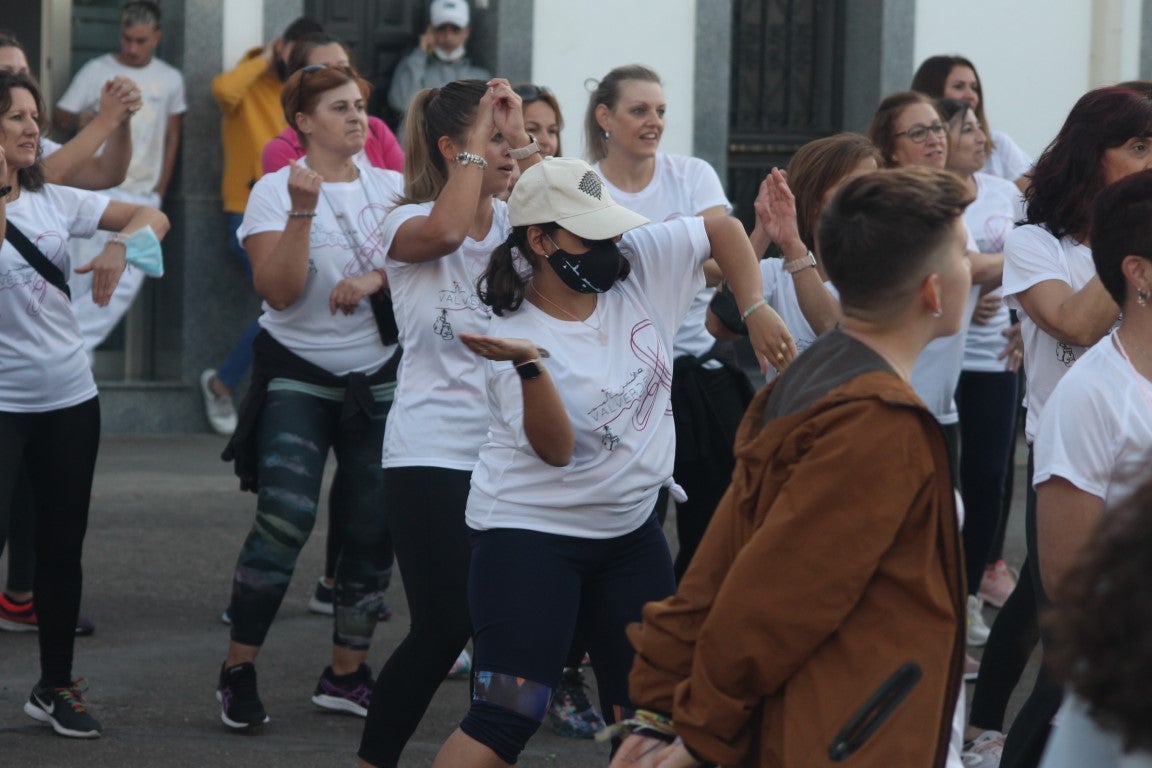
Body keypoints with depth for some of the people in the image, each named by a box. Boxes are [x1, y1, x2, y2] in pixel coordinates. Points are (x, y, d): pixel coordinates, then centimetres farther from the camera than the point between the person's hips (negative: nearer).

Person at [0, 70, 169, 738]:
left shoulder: (54, 201, 5)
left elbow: (153, 217, 8)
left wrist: (121, 246, -11)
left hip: (69, 397, 5)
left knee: (63, 546, 11)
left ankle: (57, 686, 24)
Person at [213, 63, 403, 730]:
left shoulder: (390, 186, 6)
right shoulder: (276, 191, -5)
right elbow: (279, 289, -16)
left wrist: (374, 280, -15)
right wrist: (303, 211, -24)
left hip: (379, 375, 4)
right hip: (298, 374, -4)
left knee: (373, 527, 2)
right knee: (286, 521, -16)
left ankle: (347, 673, 14)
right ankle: (239, 670, -6)